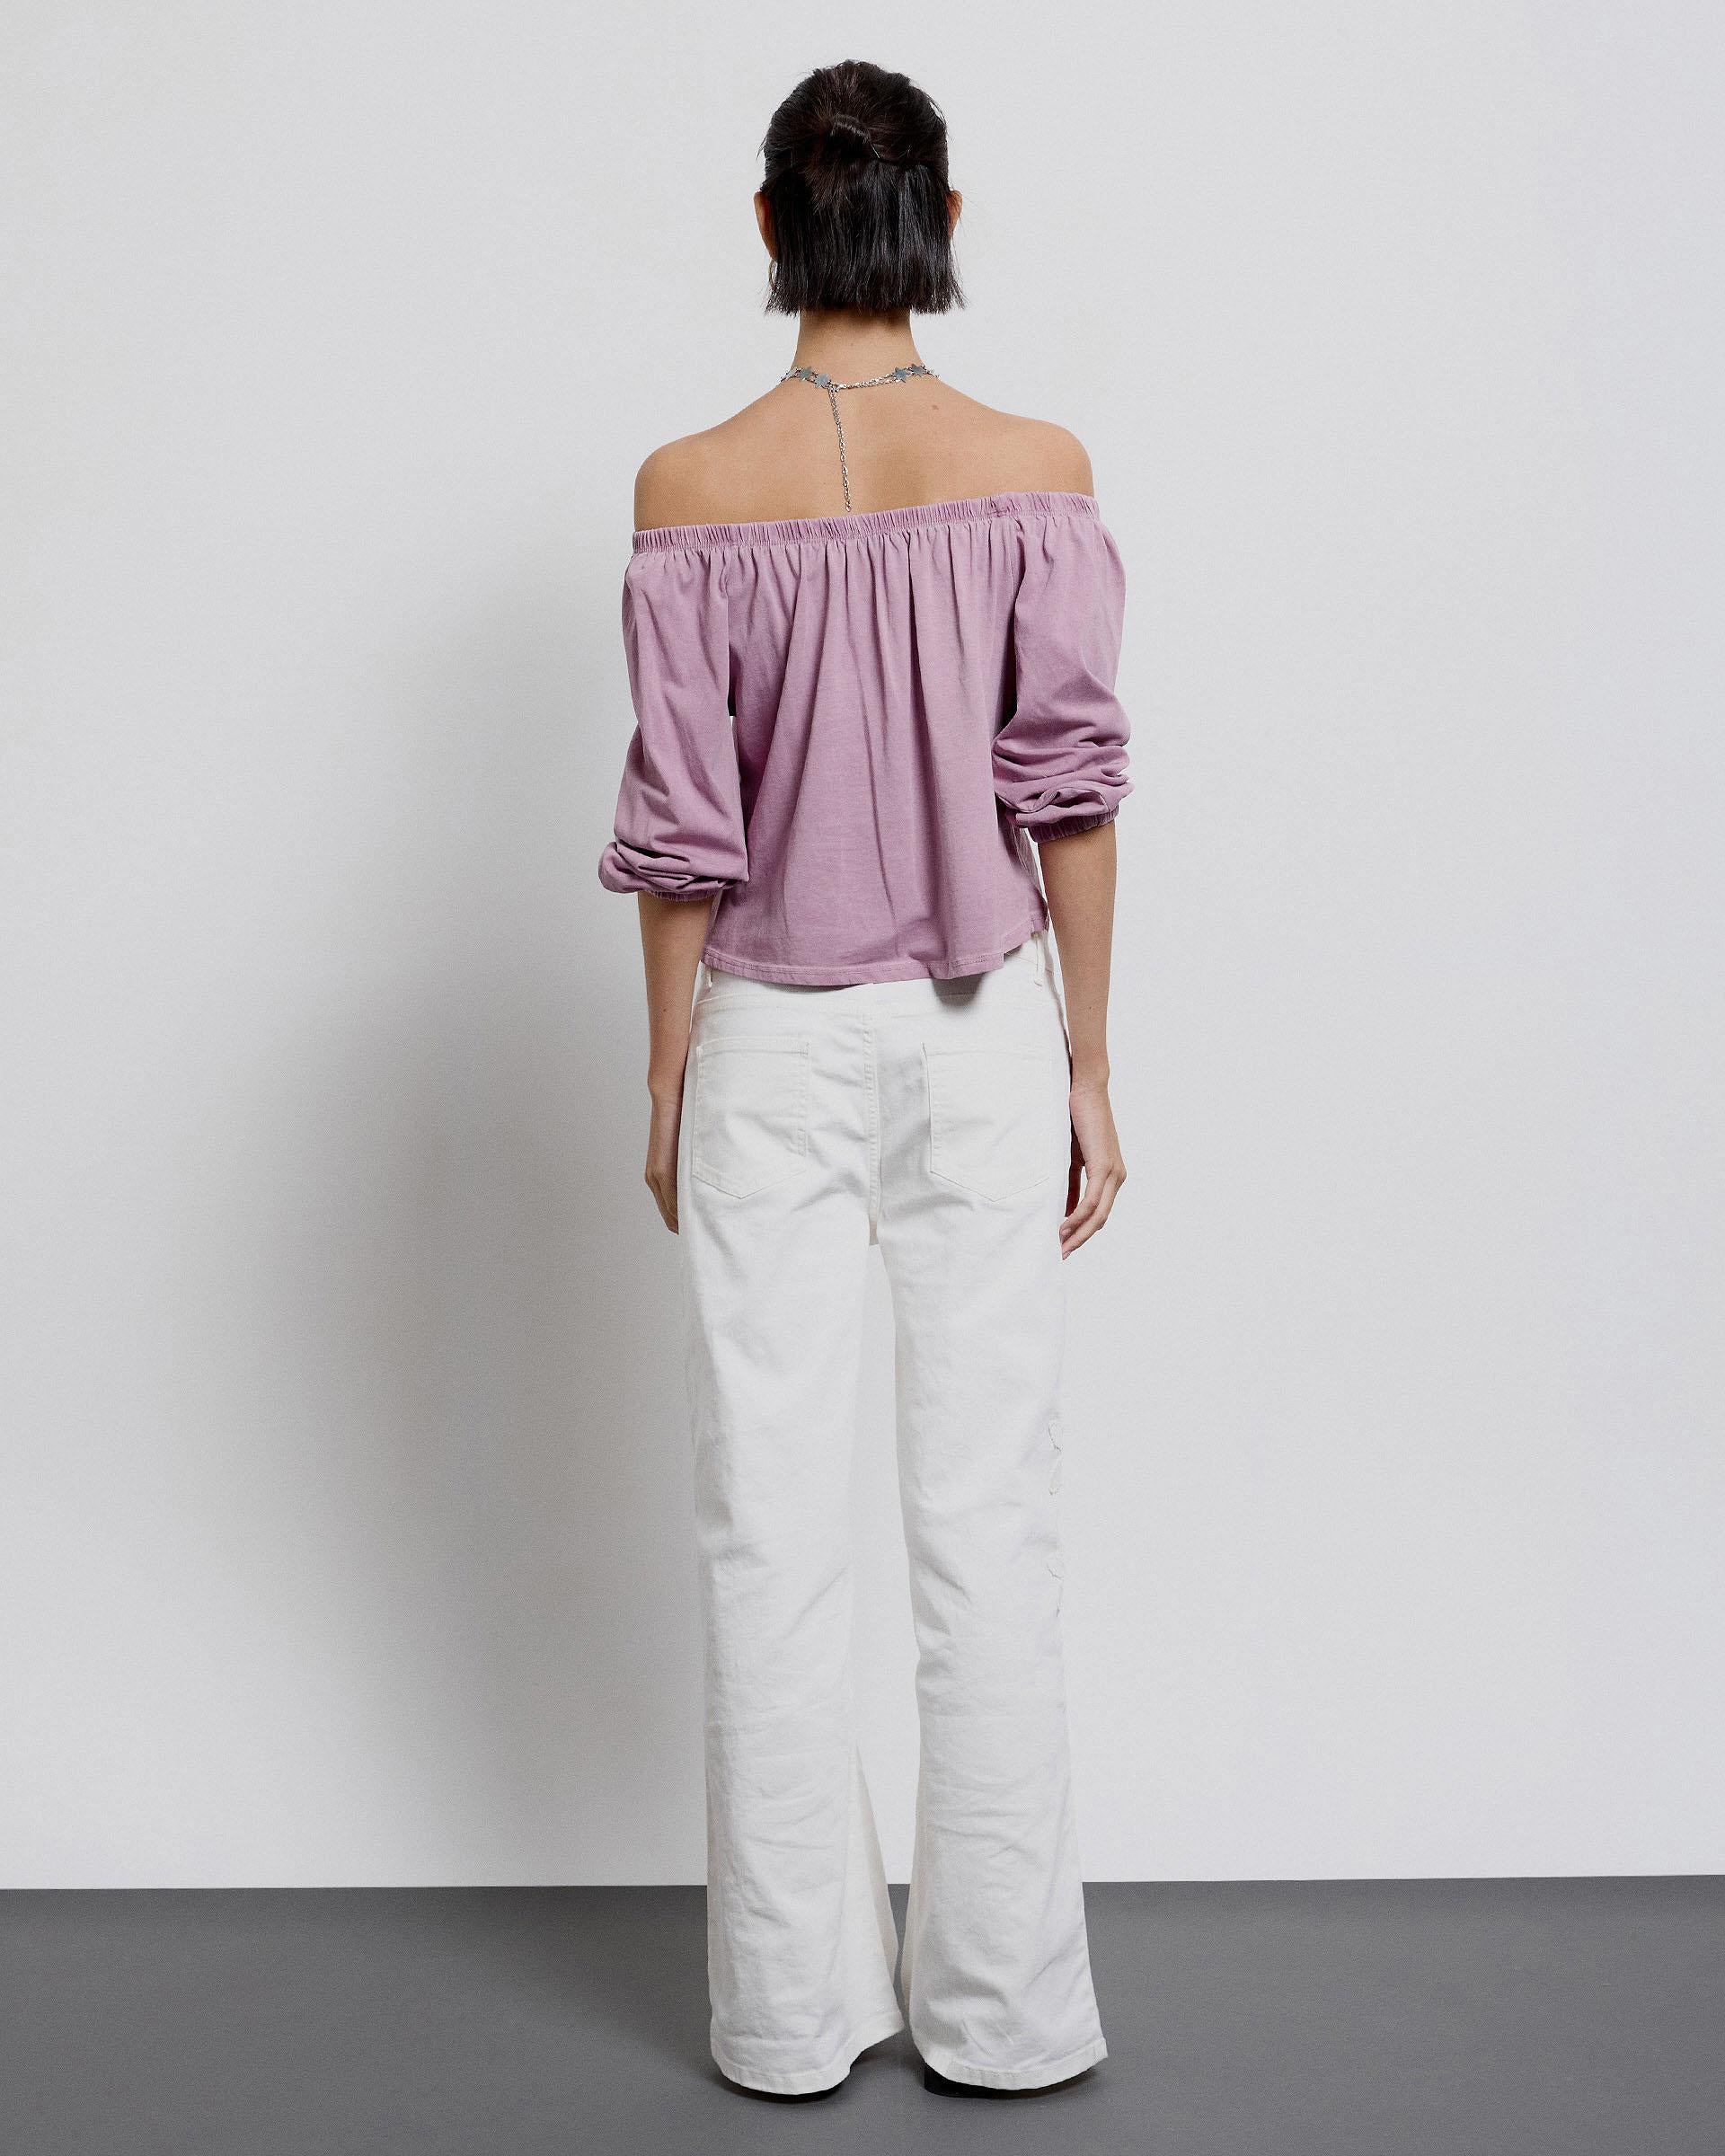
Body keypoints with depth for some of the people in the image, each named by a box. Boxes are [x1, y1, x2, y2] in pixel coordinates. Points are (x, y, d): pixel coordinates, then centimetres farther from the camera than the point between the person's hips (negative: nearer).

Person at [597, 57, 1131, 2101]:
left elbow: (680, 826, -5)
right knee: (987, 1515, 8)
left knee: (770, 1526, 9)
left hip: (773, 1036, 0)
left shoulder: (692, 491, -6)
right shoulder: (1035, 471, -4)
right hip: (982, 1032, 1)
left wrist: (665, 1080, 5)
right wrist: (1089, 1069, 4)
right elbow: (1069, 787, -3)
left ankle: (794, 2007, 20)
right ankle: (1002, 2006, 19)